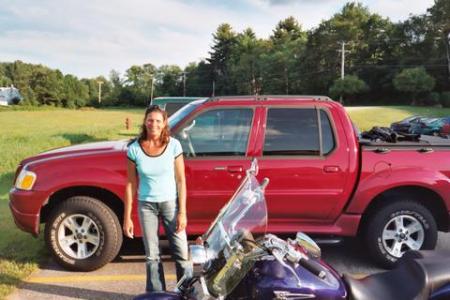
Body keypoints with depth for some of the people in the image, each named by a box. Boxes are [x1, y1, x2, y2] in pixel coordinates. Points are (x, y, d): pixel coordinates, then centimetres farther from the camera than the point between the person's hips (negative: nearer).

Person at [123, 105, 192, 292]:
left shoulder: (173, 145, -9)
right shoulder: (134, 149, -7)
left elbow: (181, 180, -5)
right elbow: (131, 184, -1)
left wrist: (182, 212, -8)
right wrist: (127, 217, 0)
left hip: (171, 203, -1)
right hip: (146, 205, 1)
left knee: (181, 253, 1)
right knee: (152, 255, 10)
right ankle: (156, 294, 26)